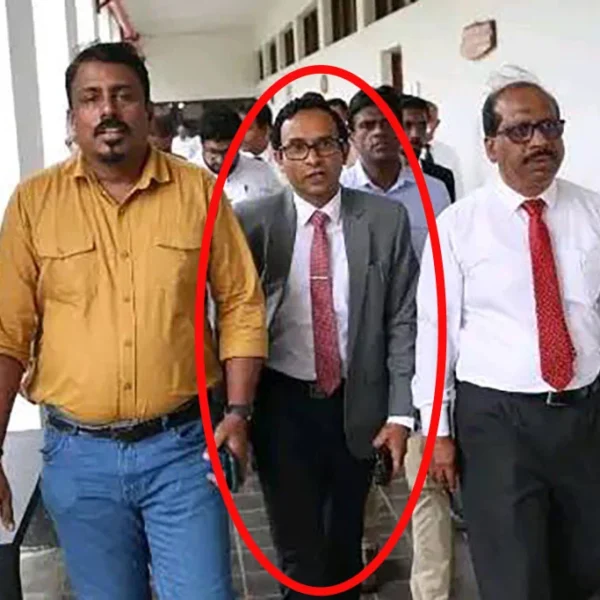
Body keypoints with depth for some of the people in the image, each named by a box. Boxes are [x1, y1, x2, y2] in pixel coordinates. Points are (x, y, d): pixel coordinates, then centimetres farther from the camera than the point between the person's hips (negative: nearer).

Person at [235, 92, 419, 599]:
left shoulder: (386, 220, -4)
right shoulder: (251, 223, -7)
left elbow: (403, 321, -1)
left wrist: (400, 412, -5)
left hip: (358, 402, 2)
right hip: (282, 403, -1)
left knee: (346, 540, 20)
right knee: (299, 548, 4)